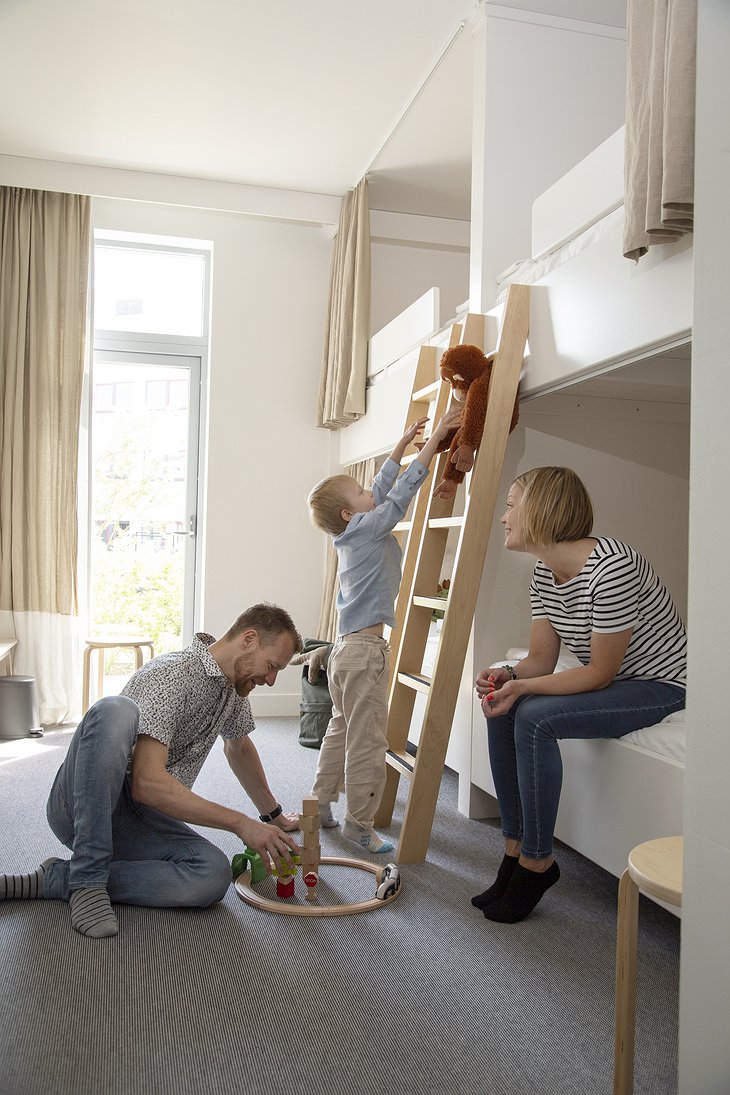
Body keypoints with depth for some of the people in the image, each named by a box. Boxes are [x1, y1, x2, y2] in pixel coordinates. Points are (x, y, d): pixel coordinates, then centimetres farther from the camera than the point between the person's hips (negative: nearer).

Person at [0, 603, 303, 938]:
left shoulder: (234, 687, 8)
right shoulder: (172, 674, -20)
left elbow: (239, 749, 28)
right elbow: (147, 782, -29)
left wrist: (273, 815, 35)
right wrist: (240, 823, -27)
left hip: (134, 818, 7)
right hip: (80, 806, -7)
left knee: (213, 875, -26)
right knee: (115, 709, -37)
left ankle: (56, 879, -13)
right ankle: (87, 879, -28)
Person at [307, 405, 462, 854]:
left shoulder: (350, 535, 11)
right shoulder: (367, 527, -11)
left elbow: (384, 487, 20)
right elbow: (402, 491, -14)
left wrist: (404, 442, 26)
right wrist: (435, 437, -11)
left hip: (346, 649, 10)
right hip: (365, 651, -10)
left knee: (341, 731, 20)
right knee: (367, 741, -1)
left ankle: (321, 805, 30)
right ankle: (360, 826, 8)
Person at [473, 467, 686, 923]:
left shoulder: (611, 566, -28)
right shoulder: (545, 573, 0)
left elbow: (600, 673, -24)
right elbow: (541, 658, 1)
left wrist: (522, 687, -30)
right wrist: (507, 676, -20)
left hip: (660, 687, -9)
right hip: (608, 680, 9)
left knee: (533, 718, -26)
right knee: (502, 710, -7)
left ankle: (538, 862, -9)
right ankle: (515, 848, 3)